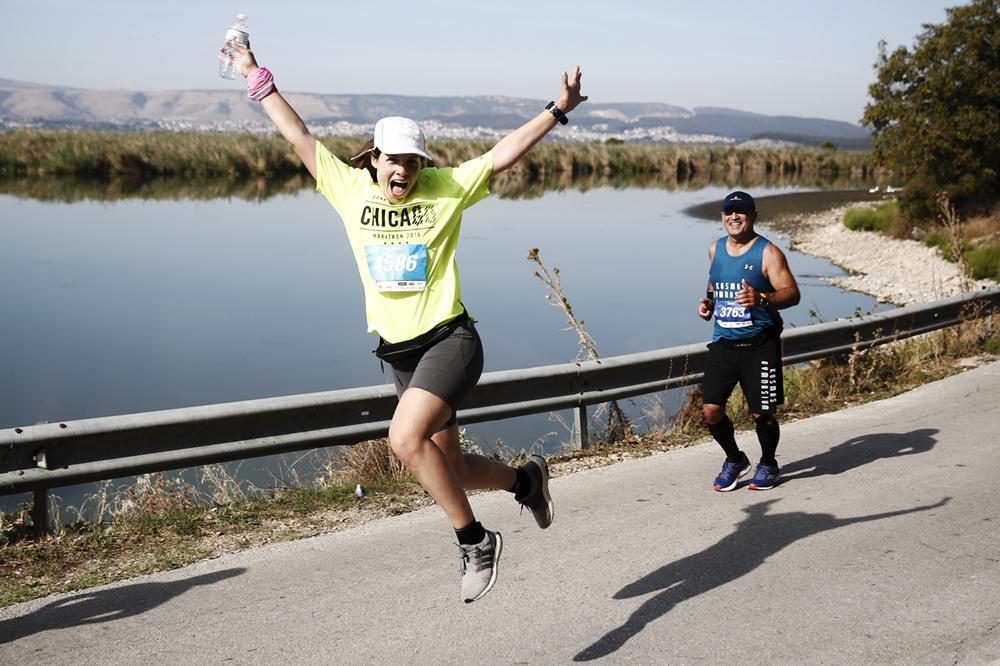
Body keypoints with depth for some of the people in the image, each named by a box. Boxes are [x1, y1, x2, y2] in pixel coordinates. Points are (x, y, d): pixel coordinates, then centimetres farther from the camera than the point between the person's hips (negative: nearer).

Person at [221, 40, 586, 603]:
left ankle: (475, 541, -11)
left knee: (406, 438, -27)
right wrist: (256, 77, 12)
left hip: (450, 340, -5)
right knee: (450, 471, 9)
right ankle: (525, 478, 40)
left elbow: (503, 155, -6)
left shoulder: (444, 189, -3)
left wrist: (557, 111, -14)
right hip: (401, 354, 5)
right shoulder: (350, 188, 5)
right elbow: (299, 136, 9)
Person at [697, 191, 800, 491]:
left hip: (759, 345, -5)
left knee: (761, 413, 0)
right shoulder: (715, 250, 11)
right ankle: (734, 460, 23)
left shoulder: (767, 253, -8)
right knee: (711, 410, -2)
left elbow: (792, 294, -13)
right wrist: (707, 302, 7)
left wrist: (762, 299, -31)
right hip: (723, 342, 5)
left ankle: (768, 464, 27)